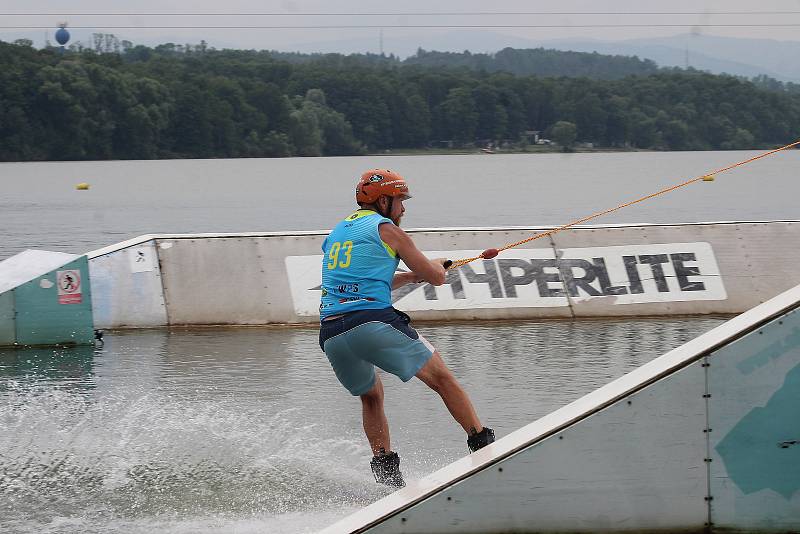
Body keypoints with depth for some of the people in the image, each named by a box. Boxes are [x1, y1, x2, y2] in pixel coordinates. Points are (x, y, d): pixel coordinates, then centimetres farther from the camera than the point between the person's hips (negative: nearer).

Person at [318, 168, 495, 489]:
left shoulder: (336, 234, 26)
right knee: (442, 379, 7)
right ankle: (483, 444, 3)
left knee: (371, 397, 27)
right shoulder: (385, 228, 6)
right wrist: (436, 265, 32)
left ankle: (386, 471, 16)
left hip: (331, 334, 6)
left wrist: (412, 276, 42)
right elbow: (436, 277, 9)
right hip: (374, 323, -6)